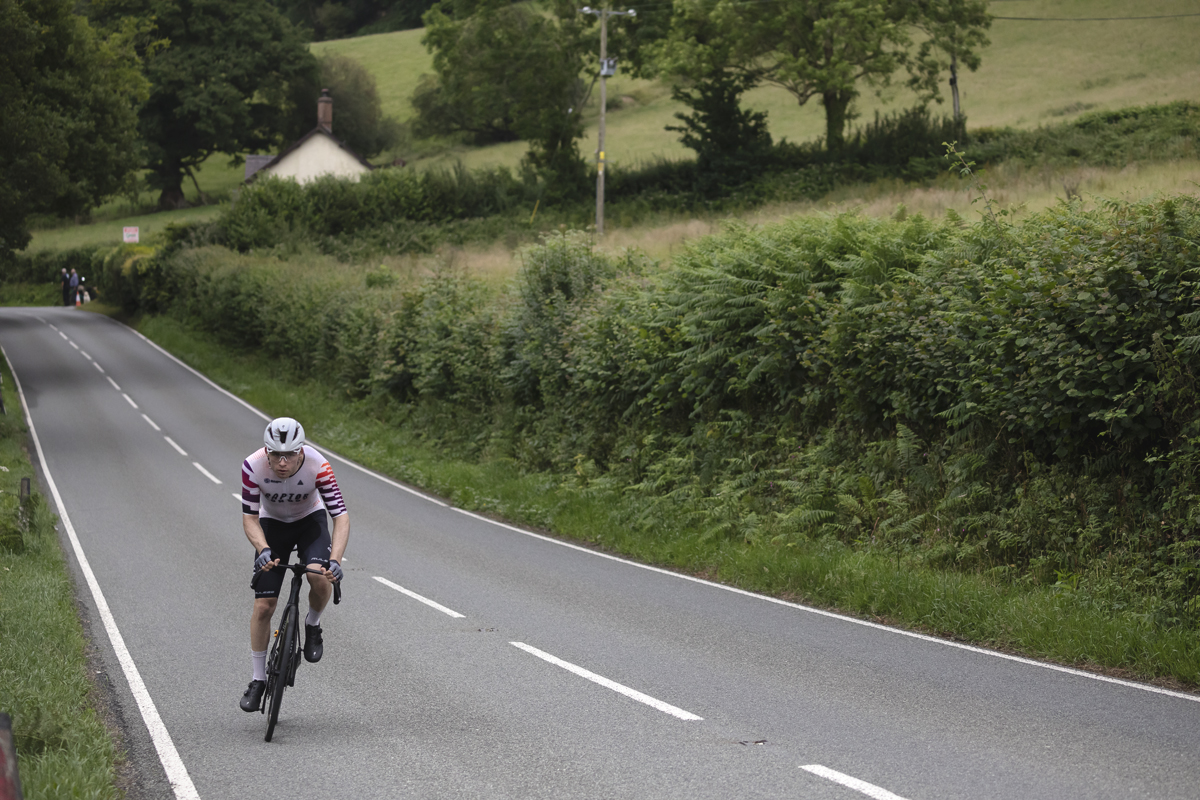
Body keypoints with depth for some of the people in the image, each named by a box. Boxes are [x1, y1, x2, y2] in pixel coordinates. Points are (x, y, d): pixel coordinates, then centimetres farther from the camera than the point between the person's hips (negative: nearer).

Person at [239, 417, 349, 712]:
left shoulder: (317, 466, -33)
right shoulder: (253, 466, -30)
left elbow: (341, 515, -33)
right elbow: (249, 517, -25)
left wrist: (335, 560, -46)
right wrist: (263, 550, -43)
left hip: (310, 520, -1)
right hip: (272, 524, 1)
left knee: (320, 576, -31)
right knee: (263, 605, -5)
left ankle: (313, 624, 1)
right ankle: (258, 680, 11)